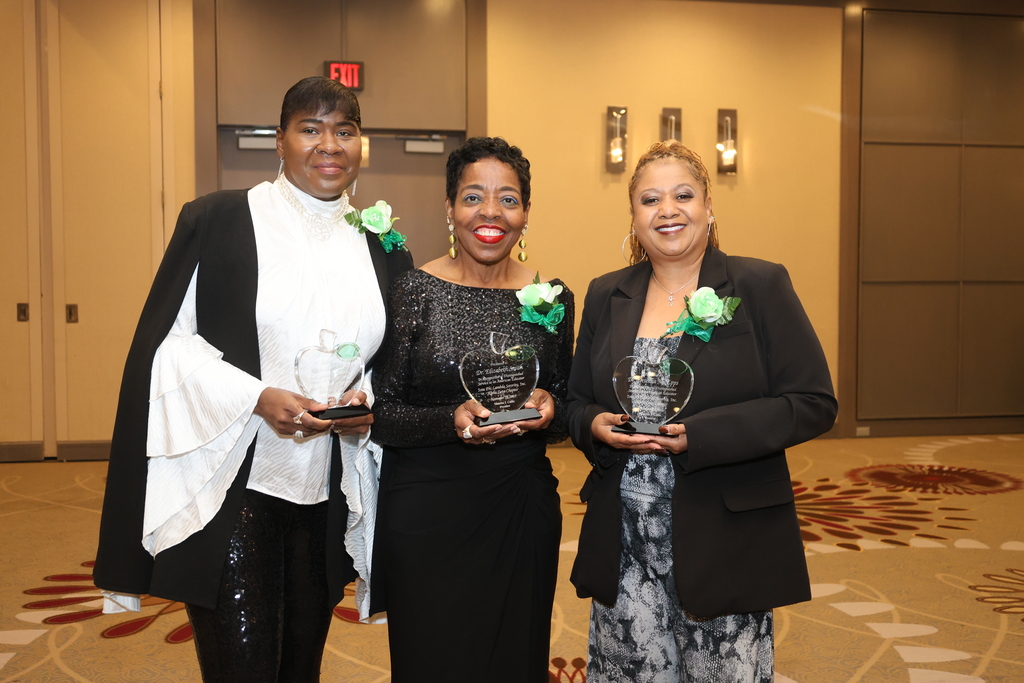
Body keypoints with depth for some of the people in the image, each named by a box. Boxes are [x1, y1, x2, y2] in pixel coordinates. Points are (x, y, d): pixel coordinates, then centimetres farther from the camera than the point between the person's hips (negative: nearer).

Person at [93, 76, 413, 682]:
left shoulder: (383, 247, 7)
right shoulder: (218, 221, -4)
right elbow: (165, 342, -6)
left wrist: (368, 403, -8)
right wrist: (256, 397, -19)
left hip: (327, 496, 4)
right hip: (230, 484, -4)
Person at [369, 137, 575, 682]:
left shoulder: (552, 298, 2)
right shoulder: (413, 291, -6)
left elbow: (566, 416, 11)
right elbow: (381, 414, -6)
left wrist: (549, 412, -11)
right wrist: (451, 420, -22)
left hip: (523, 513, 3)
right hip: (426, 512, -2)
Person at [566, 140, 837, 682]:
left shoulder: (761, 286, -2)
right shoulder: (605, 296, 9)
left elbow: (813, 404, -7)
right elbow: (578, 402, 15)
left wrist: (699, 436, -18)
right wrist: (597, 427, -9)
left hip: (726, 545, -3)